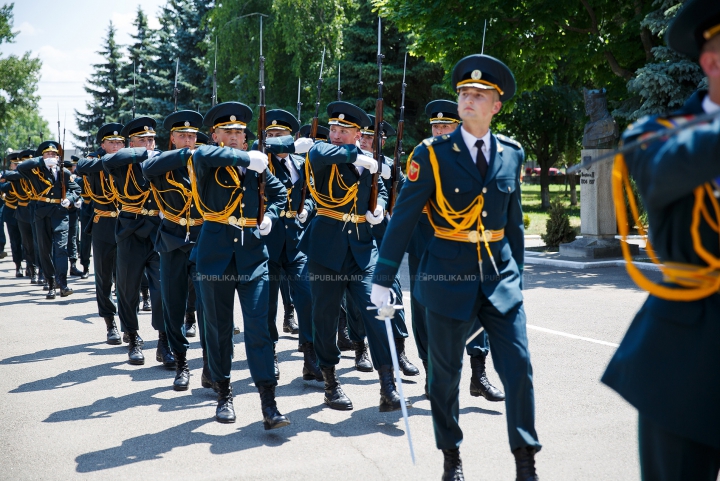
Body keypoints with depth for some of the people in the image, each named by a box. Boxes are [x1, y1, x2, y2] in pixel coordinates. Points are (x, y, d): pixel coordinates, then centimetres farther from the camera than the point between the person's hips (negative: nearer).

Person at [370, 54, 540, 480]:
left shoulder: (512, 153, 6)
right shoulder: (433, 154, -5)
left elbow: (513, 222, 14)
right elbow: (403, 219, -5)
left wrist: (517, 275, 16)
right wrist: (382, 280, -6)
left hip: (500, 276, 3)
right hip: (449, 277, -2)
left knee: (519, 368, -2)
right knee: (446, 374, 8)